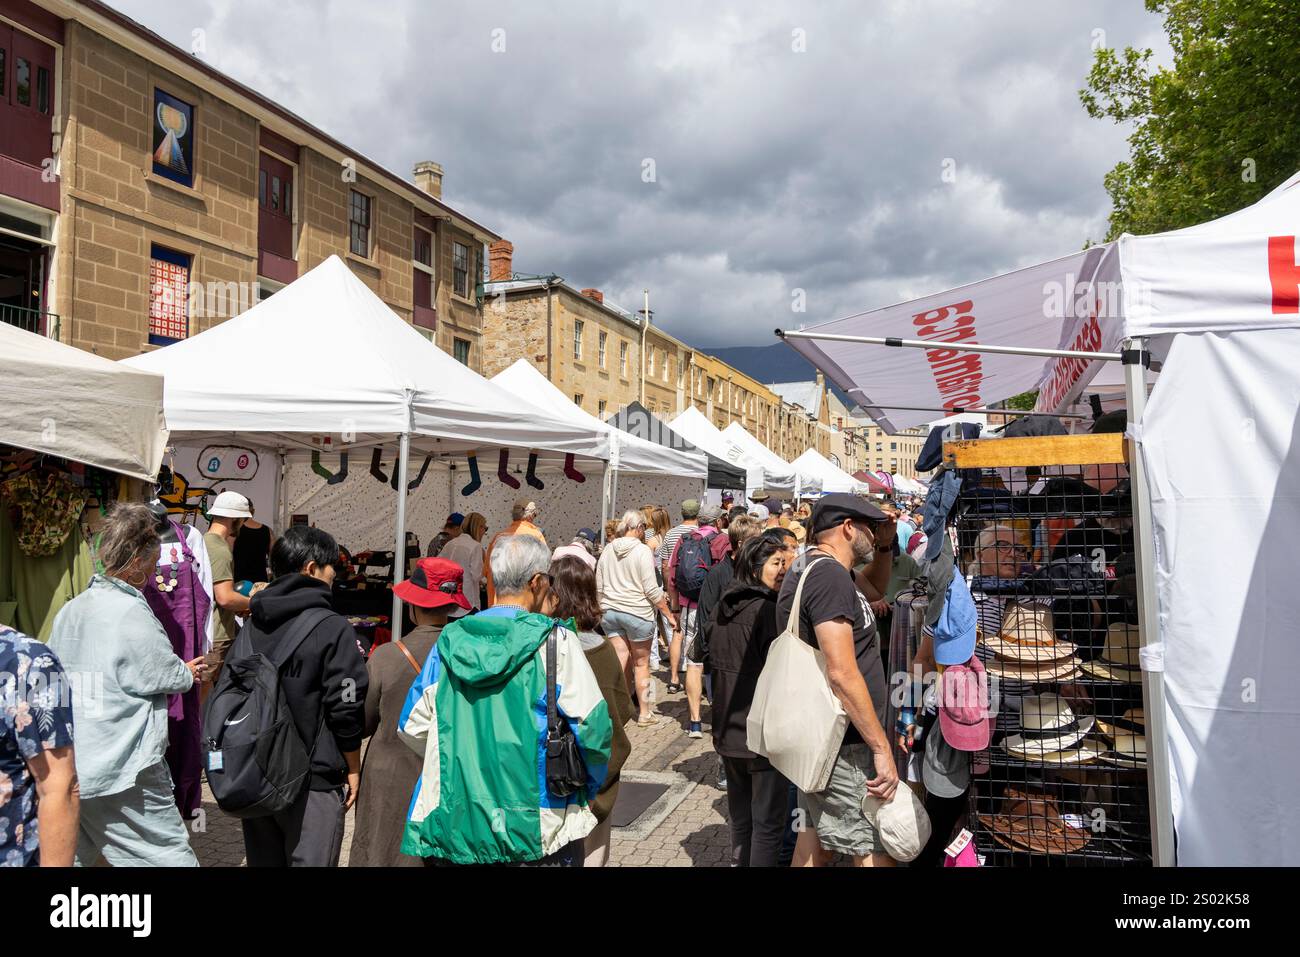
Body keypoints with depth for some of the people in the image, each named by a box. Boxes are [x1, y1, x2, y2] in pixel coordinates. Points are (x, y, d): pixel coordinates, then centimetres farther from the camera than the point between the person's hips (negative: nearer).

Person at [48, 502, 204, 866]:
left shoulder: (69, 611, 6)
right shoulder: (132, 614, -17)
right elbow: (168, 676, -12)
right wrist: (188, 673, 10)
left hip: (67, 768, 8)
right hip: (122, 771, -8)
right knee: (170, 857, 2)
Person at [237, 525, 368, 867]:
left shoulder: (251, 625, 4)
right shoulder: (333, 629, -14)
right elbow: (346, 711, -14)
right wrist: (353, 770, -1)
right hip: (313, 781, -6)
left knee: (263, 860, 18)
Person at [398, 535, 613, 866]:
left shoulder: (449, 642, 0)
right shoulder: (554, 642, -12)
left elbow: (412, 727, 4)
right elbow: (593, 727, -14)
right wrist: (588, 791, 4)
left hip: (458, 825, 4)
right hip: (539, 826, -3)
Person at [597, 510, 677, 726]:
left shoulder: (608, 550, 6)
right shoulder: (642, 551, -11)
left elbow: (599, 587, 11)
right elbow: (651, 590, -12)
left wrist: (602, 610, 24)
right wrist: (669, 614, -4)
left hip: (610, 611, 5)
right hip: (637, 612, -5)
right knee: (641, 664, 9)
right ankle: (644, 714, 19)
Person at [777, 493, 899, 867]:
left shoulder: (812, 570, 11)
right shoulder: (829, 575, -20)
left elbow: (875, 585, 31)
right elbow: (842, 673, -26)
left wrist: (885, 544, 13)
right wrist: (881, 747, -20)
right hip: (841, 743, -10)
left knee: (816, 833, 19)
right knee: (875, 850, -2)